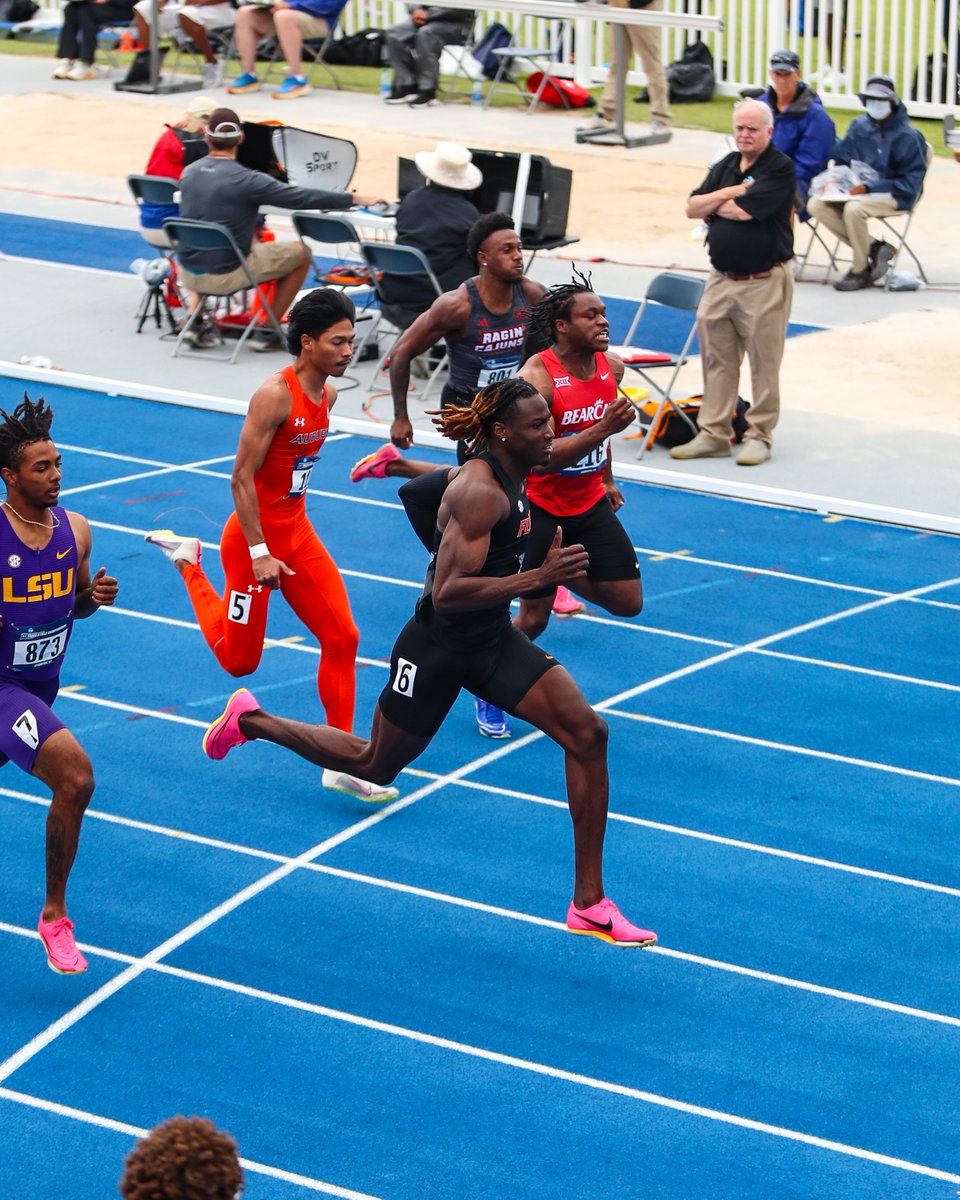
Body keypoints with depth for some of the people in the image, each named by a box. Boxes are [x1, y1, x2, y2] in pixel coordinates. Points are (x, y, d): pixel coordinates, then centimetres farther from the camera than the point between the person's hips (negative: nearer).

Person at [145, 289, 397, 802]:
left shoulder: (327, 393, 2)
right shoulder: (275, 395, -23)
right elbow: (241, 479, -22)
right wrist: (260, 553, -23)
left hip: (297, 532, 8)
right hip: (255, 536, -8)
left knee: (341, 637, -1)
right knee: (239, 659, 7)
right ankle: (187, 562, 30)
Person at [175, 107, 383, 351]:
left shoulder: (188, 173, 0)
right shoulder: (246, 181, -19)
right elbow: (303, 198, -17)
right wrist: (354, 199, -8)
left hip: (188, 274, 7)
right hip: (225, 276, -7)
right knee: (300, 253, 10)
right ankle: (267, 332, 13)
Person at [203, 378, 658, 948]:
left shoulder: (512, 474, 2)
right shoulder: (480, 493, -26)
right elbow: (447, 594, -32)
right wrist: (538, 579, -35)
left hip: (494, 640, 8)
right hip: (439, 648, -8)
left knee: (588, 732, -11)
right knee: (375, 765, 13)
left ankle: (590, 904, -7)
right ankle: (251, 720, 37)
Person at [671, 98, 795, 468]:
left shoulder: (780, 168, -9)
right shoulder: (726, 165, 14)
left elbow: (744, 210, -19)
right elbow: (693, 208, 6)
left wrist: (714, 206, -1)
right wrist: (729, 193, -8)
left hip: (764, 282, -7)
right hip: (721, 280, 7)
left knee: (764, 363, 0)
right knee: (716, 359, 9)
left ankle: (759, 435, 9)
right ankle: (714, 433, 15)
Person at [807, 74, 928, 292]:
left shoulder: (907, 136, -9)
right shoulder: (859, 126, 9)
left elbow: (910, 182, -13)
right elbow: (841, 159, 19)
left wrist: (868, 188, -23)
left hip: (894, 196, -7)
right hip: (856, 190, 7)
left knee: (854, 208, -36)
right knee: (816, 205, -17)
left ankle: (860, 271, -18)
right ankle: (873, 248, -13)